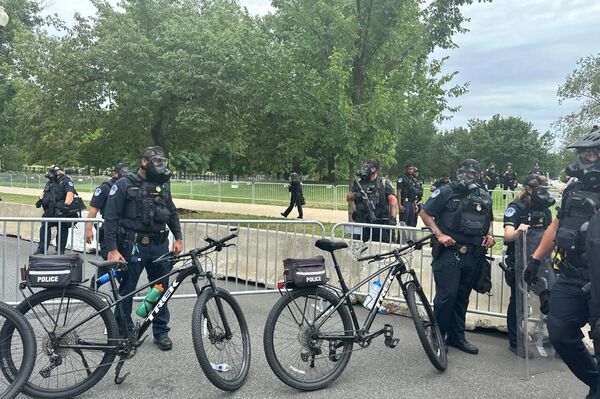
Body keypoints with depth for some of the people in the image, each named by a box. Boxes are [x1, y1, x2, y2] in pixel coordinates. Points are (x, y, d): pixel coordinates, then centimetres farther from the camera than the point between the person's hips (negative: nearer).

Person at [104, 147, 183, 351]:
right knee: (126, 289, 7)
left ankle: (161, 331, 23)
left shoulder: (163, 185, 10)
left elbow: (172, 212, 20)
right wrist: (112, 250, -14)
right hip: (133, 246, -4)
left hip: (159, 246, 4)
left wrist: (178, 238, 12)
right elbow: (110, 219, -8)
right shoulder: (124, 185, -6)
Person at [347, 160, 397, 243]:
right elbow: (348, 198, 13)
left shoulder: (384, 183, 1)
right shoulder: (359, 183, 12)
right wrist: (355, 195, -10)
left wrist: (393, 218, -19)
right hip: (361, 223, 3)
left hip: (380, 224, -3)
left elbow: (393, 201, -7)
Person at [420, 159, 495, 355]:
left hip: (473, 256, 5)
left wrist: (489, 234, 6)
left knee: (462, 297, 14)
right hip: (448, 252, -5)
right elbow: (425, 213, -3)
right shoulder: (446, 192, -5)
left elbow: (489, 220, 27)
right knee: (447, 295, -7)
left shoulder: (485, 197, 12)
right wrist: (439, 234, -13)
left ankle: (456, 336, 26)